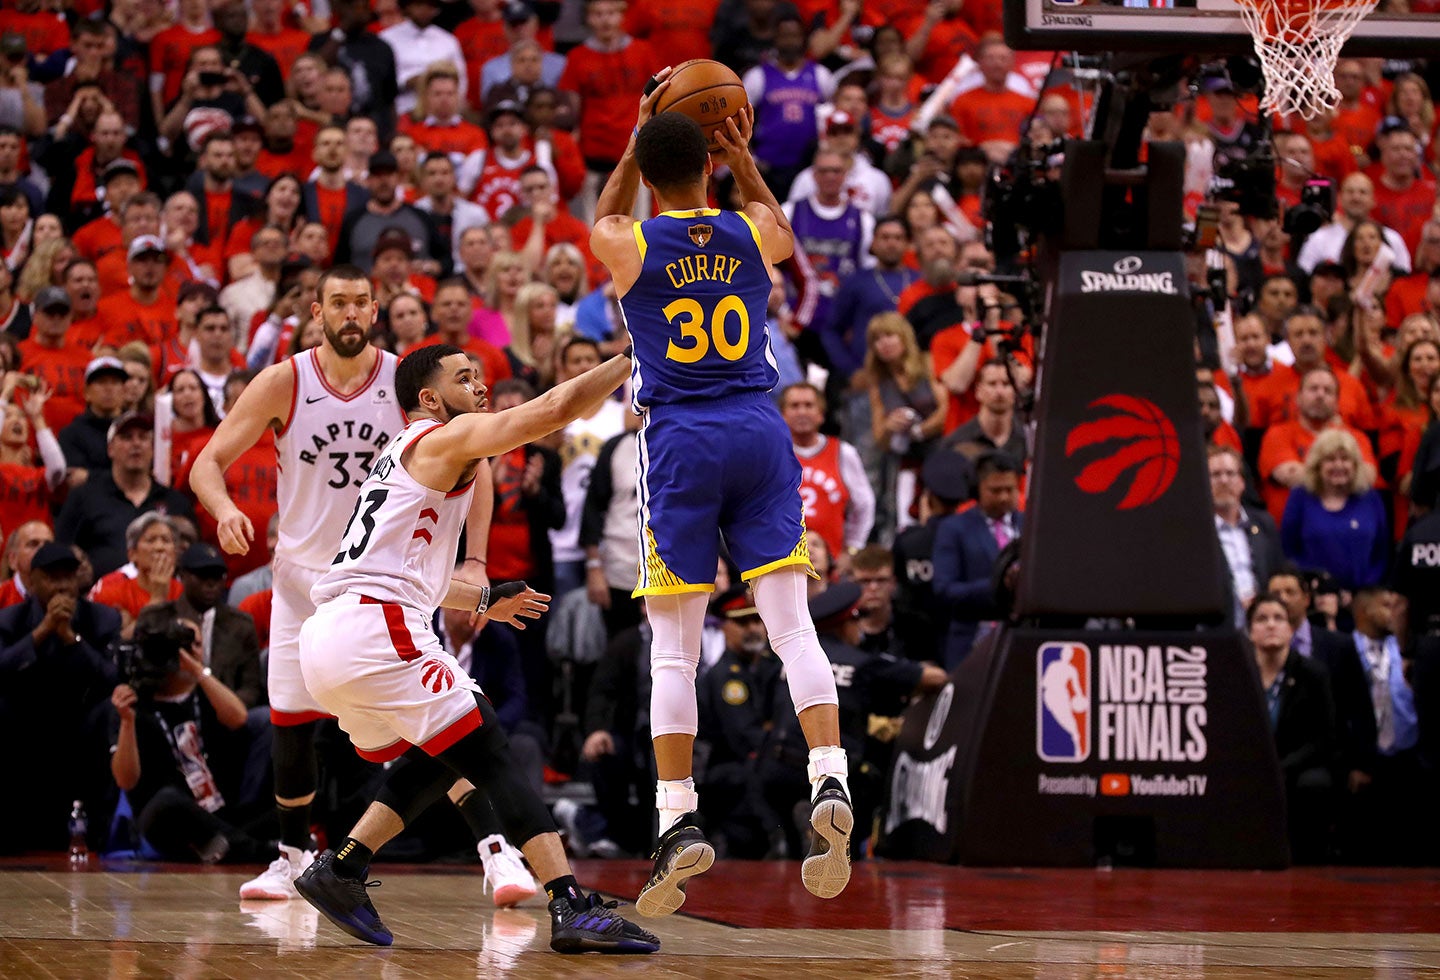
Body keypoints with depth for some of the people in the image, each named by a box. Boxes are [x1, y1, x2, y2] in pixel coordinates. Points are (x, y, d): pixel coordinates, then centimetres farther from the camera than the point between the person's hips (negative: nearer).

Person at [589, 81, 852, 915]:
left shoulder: (628, 246, -3)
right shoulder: (754, 234, 3)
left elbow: (603, 220, 24)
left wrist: (638, 141, 25)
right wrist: (744, 160, 34)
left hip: (680, 444, -2)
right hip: (761, 436, 2)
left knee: (675, 650, 2)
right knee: (793, 625, -3)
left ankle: (679, 821, -4)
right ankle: (831, 784, -20)